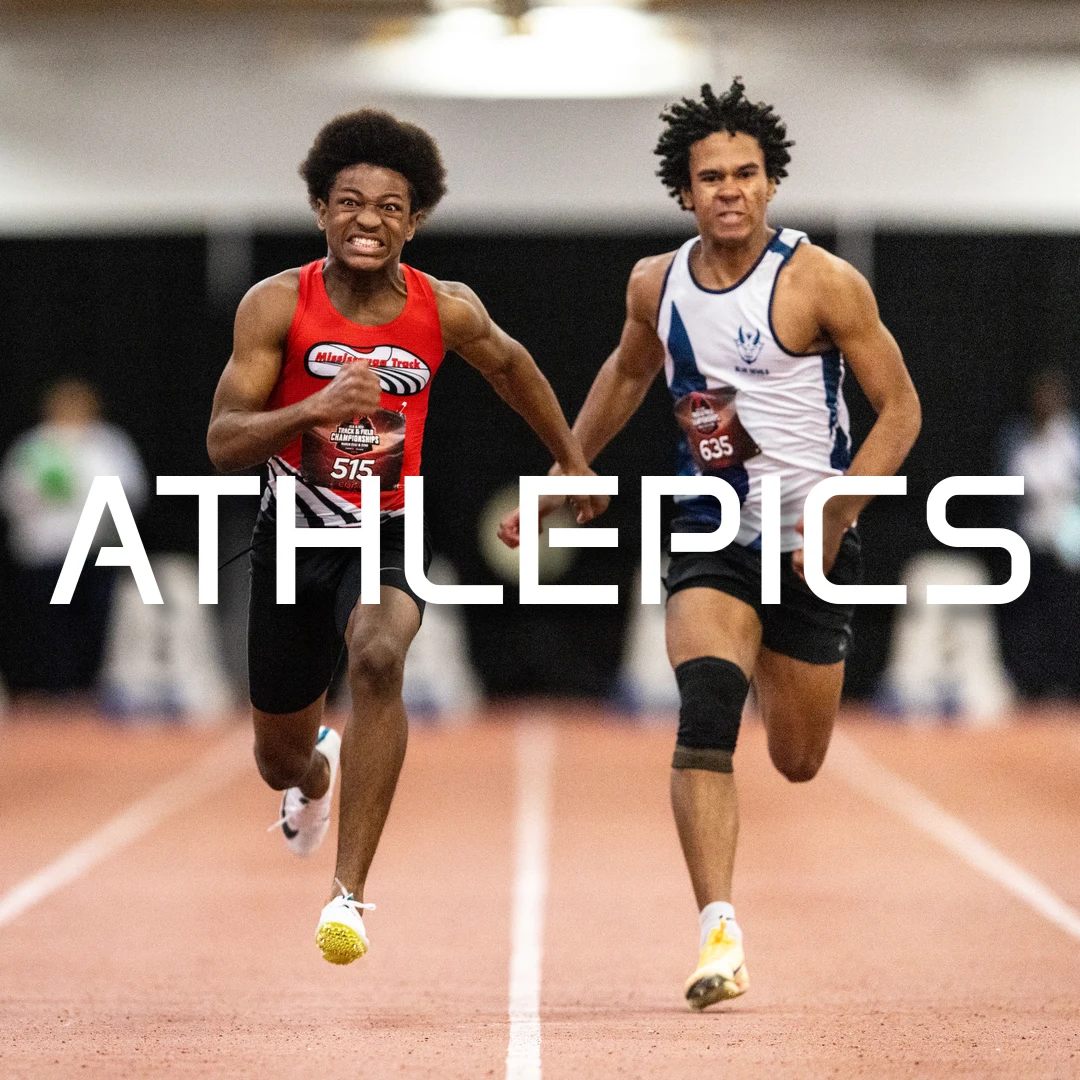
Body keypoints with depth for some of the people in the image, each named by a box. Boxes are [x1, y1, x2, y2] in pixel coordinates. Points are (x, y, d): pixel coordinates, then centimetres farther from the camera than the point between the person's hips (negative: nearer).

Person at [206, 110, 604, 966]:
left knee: (378, 660, -34)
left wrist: (572, 459, 24)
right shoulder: (278, 305, -14)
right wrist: (313, 409, -36)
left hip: (388, 538, -1)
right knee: (280, 754, 14)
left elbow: (508, 364, 15)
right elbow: (224, 444, -18)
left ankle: (350, 893, -32)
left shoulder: (447, 311, -8)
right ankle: (315, 773, 57)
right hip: (294, 537, 1)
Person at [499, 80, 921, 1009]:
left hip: (811, 545, -2)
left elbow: (900, 408, -7)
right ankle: (719, 932, -30)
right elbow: (627, 373, 22)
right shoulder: (656, 285, 1)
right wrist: (555, 487, 24)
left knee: (798, 764, 12)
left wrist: (835, 513, -19)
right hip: (711, 540, 2)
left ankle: (781, 667, 50)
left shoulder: (821, 282, -12)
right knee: (705, 713, -24)